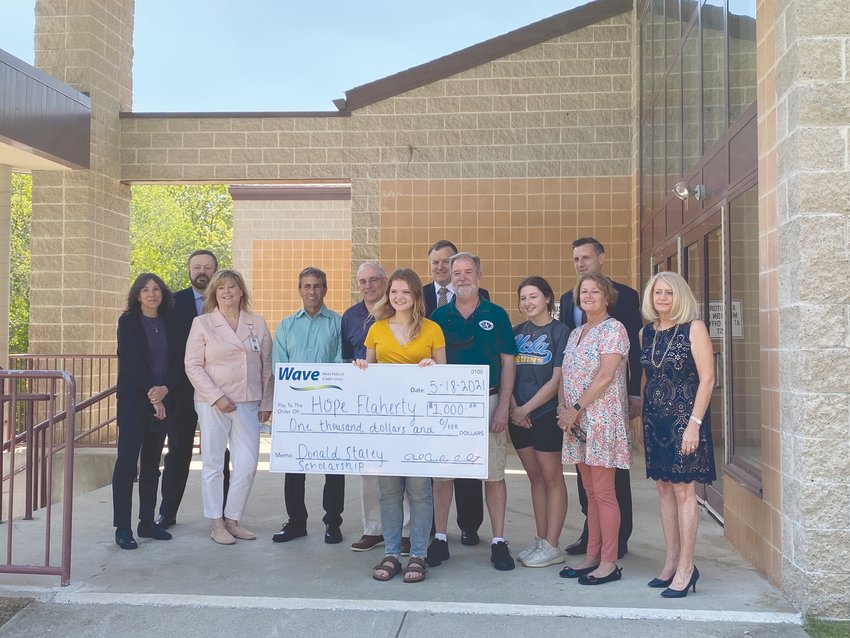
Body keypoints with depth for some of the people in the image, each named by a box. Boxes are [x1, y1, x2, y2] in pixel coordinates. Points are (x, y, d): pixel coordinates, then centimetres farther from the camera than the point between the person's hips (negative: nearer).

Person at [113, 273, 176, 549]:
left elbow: (174, 361, 6)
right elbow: (132, 362, -10)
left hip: (162, 400, 5)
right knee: (127, 462, -5)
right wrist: (152, 396, -14)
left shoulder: (167, 323, 11)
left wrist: (165, 389, -12)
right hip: (134, 400, -5)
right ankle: (122, 528, -1)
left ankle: (147, 522, 16)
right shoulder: (129, 321, -2)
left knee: (152, 464, 9)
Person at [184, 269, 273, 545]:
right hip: (212, 405, -2)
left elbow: (267, 366, 11)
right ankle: (217, 524, 14)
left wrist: (266, 402, 6)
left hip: (248, 404, 3)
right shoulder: (202, 323, 1)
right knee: (213, 464, 3)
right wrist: (216, 397, -12)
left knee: (247, 465, 0)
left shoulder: (258, 324, 9)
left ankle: (232, 519, 16)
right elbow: (193, 365, -3)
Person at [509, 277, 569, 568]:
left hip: (546, 414, -6)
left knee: (551, 477, 1)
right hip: (519, 416, 6)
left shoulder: (559, 331, -5)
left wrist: (527, 408, -13)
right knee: (535, 476, 12)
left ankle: (552, 546, 6)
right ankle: (540, 540, 19)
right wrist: (513, 408, -7)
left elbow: (557, 379, -11)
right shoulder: (517, 332, 11)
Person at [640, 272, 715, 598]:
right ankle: (671, 562, 19)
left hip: (684, 416, -6)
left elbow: (707, 378, -11)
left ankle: (686, 567, 4)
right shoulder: (646, 333, 10)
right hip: (654, 418, 6)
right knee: (664, 488, 10)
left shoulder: (693, 328, -6)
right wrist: (643, 412, 7)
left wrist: (694, 422, -17)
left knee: (683, 488, -4)